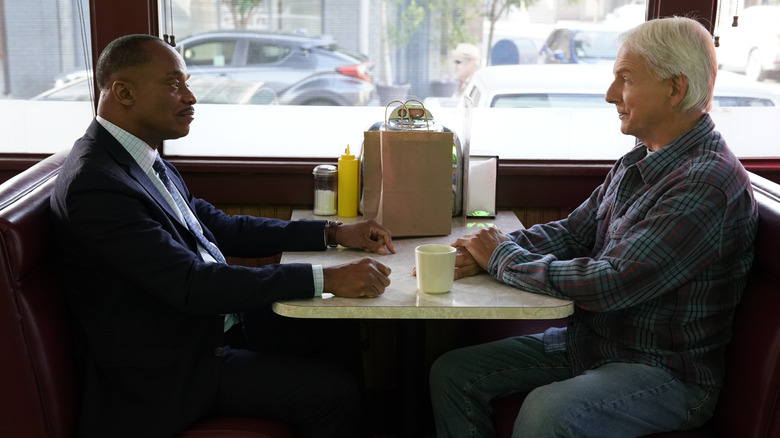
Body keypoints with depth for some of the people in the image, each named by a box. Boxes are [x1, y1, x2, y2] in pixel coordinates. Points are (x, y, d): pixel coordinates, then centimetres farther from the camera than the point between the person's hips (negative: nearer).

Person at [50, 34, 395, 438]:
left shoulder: (146, 160, 6)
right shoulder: (95, 184, -24)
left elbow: (222, 228, 12)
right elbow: (191, 284, -29)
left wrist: (334, 233, 4)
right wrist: (327, 279, -29)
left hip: (208, 323, 9)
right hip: (169, 372, -9)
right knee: (337, 392, -14)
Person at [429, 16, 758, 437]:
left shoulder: (708, 185, -22)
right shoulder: (635, 163, 8)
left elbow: (609, 285, -27)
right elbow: (572, 232, 12)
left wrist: (502, 257, -14)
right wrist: (483, 253, -6)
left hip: (666, 372, -8)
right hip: (588, 341, 9)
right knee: (451, 372, -1)